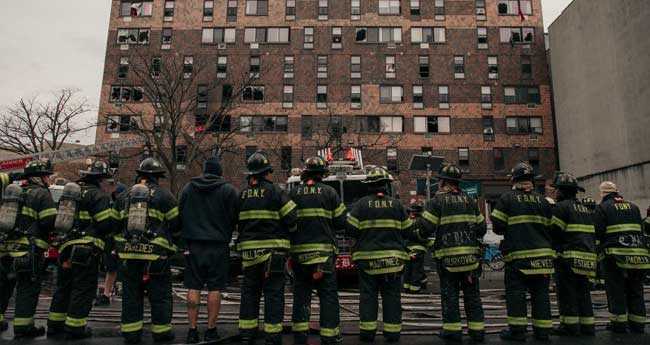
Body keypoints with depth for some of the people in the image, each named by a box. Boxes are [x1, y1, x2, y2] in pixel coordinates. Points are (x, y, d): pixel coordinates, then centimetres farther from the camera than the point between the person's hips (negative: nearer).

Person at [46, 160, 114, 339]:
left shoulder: (69, 191, 17)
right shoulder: (99, 195, -10)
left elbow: (62, 219, 20)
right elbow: (106, 224, -15)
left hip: (65, 246, 8)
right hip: (86, 249, -8)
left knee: (63, 286, 18)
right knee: (83, 289, 1)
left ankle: (54, 324, 26)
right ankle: (74, 327, 5)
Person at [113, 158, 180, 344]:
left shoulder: (124, 196, 13)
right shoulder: (164, 195, -2)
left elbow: (115, 223, 16)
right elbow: (176, 224, -3)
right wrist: (172, 244, 12)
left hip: (128, 253, 5)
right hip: (155, 254, -4)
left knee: (131, 294, 13)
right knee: (160, 295, 6)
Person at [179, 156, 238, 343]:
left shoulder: (188, 188, 6)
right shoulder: (229, 190, -5)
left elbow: (180, 215, 11)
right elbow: (237, 218, -4)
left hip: (193, 245, 3)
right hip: (218, 245, -2)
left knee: (193, 287, 8)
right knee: (215, 288, 4)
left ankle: (192, 330, 12)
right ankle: (211, 330, 9)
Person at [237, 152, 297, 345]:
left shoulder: (242, 195, 7)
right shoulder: (275, 191, -9)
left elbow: (237, 222, 11)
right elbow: (291, 220, -10)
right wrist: (283, 232, 10)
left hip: (248, 250, 5)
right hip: (273, 250, -5)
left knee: (249, 293, 14)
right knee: (273, 293, 1)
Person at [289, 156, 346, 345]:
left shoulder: (293, 193, 3)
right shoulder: (329, 192, -2)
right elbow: (341, 222, -1)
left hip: (299, 251, 3)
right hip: (324, 250, -2)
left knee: (301, 294, 13)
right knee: (328, 294, 4)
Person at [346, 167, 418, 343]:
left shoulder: (361, 204, -4)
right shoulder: (396, 204, 1)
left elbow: (351, 230, -6)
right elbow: (407, 231, 4)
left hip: (367, 257, -1)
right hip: (392, 258, 1)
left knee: (368, 295, 7)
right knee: (391, 296, 9)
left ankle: (367, 332, 10)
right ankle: (392, 333, 13)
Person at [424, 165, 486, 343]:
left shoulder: (438, 200, -5)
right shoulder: (469, 200, 9)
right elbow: (481, 228, 10)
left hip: (448, 255, -4)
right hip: (470, 254, 4)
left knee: (450, 293, 4)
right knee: (472, 293, 12)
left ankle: (452, 330, 8)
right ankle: (477, 330, 16)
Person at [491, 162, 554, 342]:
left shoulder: (507, 198, -5)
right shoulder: (542, 200, 8)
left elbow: (497, 226, -7)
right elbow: (550, 227, 10)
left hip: (517, 254, -4)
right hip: (542, 254, 4)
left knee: (516, 292, 2)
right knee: (540, 293, 10)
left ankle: (517, 330, 3)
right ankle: (542, 330, 15)